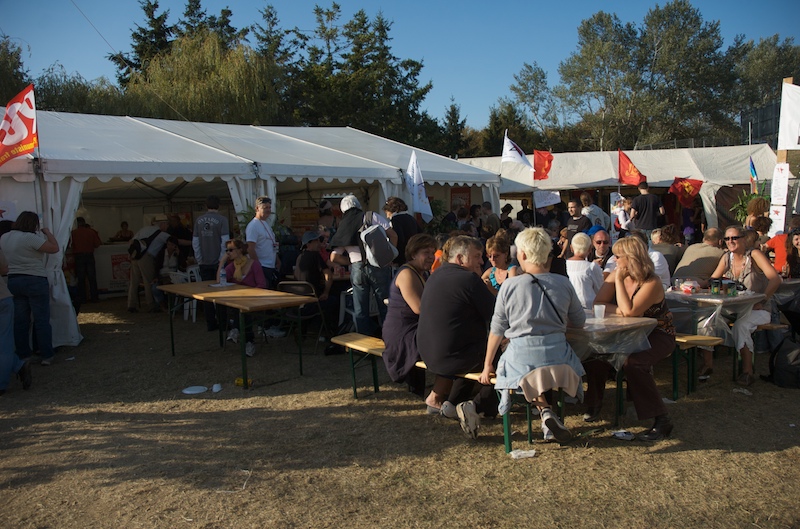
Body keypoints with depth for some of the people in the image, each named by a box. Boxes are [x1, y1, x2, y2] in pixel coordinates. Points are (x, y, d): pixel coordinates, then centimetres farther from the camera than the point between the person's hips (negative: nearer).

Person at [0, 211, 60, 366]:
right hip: (35, 281, -7)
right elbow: (54, 248, -17)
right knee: (42, 320, -1)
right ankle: (46, 356, 2)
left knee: (20, 320, 11)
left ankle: (22, 355, 17)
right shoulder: (30, 237, -19)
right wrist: (48, 233, -2)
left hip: (14, 281, 8)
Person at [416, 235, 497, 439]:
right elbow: (495, 314, -14)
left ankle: (451, 403, 32)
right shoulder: (469, 279, -17)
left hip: (428, 354, 9)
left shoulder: (436, 275, 10)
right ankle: (476, 405, -7)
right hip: (452, 357, -9)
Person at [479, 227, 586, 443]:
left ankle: (545, 409, 7)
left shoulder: (510, 285, -6)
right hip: (557, 356, 2)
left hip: (521, 358, -2)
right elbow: (580, 322, 13)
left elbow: (497, 330, 1)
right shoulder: (564, 284, 1)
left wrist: (487, 365, 12)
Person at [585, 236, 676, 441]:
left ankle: (661, 421, -22)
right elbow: (597, 304, -9)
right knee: (594, 352, -18)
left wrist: (619, 279, -25)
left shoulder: (651, 283, -19)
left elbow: (629, 311, -31)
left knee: (633, 363, -33)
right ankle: (594, 403, 5)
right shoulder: (615, 276, -1)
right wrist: (621, 310, -23)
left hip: (657, 336, -6)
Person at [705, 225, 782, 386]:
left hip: (758, 310, -5)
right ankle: (707, 364, -13)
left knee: (741, 324, -34)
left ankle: (747, 371, -23)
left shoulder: (754, 255, -11)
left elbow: (775, 279, -22)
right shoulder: (727, 257, 7)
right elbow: (712, 280, 4)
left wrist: (761, 301, -29)